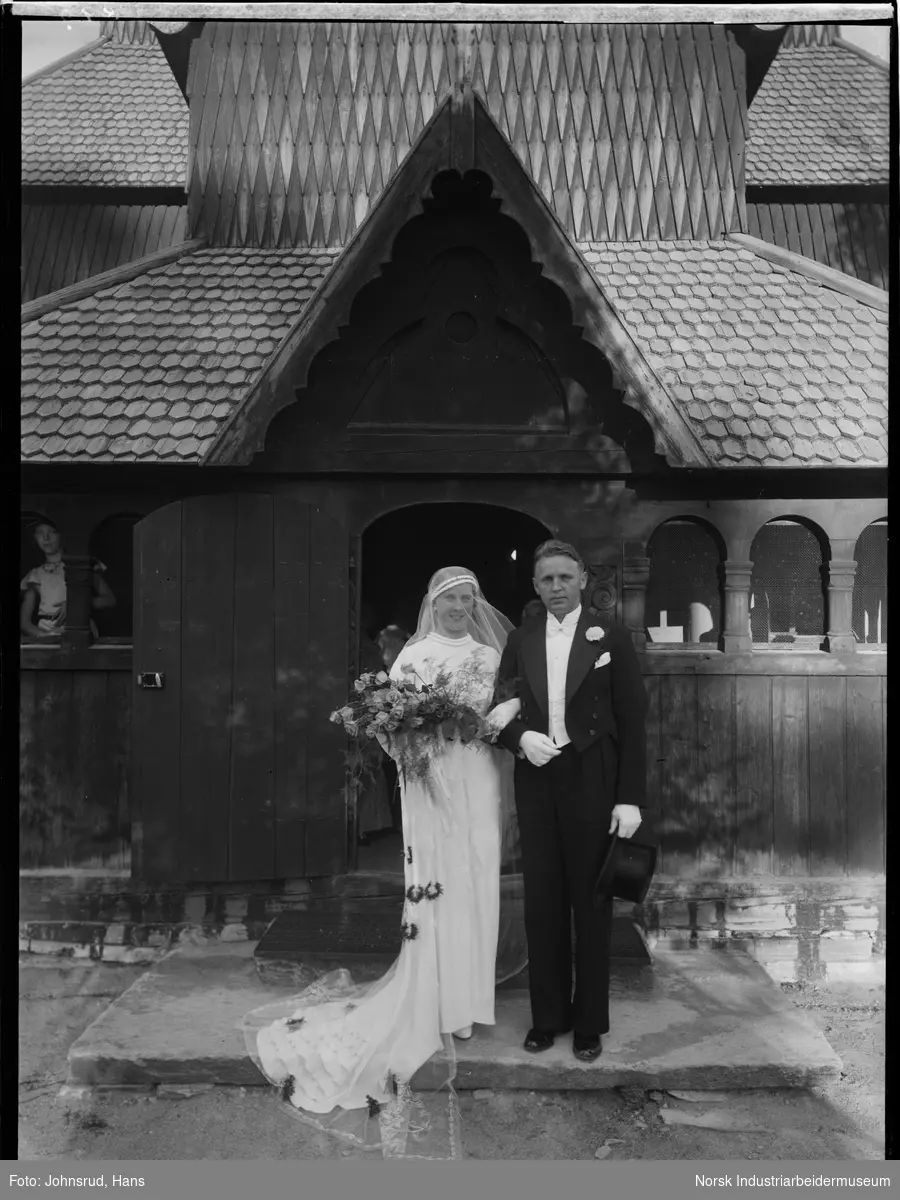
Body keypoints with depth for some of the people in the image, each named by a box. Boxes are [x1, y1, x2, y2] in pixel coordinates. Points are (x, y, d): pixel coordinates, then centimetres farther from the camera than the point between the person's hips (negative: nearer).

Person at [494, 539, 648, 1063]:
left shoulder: (612, 638, -3)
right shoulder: (520, 640, 7)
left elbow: (633, 721, -4)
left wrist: (631, 798, -9)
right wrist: (521, 738, -12)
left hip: (592, 785, -3)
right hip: (537, 784, 3)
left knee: (591, 905, 9)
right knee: (542, 904, 11)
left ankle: (590, 1022, 26)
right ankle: (548, 1015, 28)